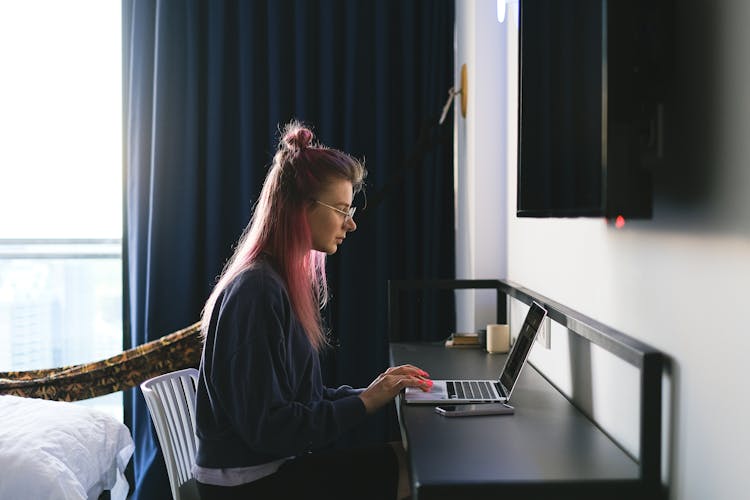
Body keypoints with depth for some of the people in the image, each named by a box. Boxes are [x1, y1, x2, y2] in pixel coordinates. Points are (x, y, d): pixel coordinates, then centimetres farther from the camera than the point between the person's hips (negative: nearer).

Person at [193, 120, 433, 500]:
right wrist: (364, 402, -16)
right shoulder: (257, 292, -20)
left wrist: (375, 391, -2)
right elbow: (267, 429, -21)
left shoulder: (286, 282, 8)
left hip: (278, 461, 9)